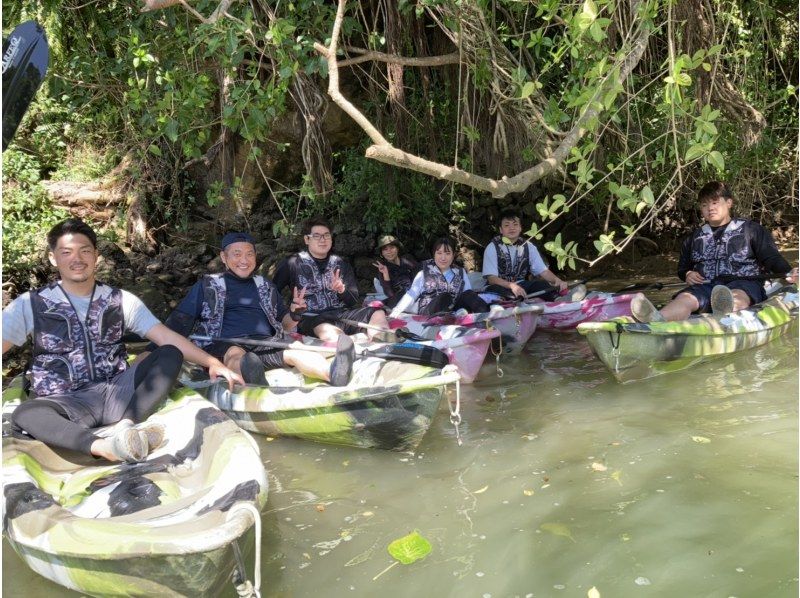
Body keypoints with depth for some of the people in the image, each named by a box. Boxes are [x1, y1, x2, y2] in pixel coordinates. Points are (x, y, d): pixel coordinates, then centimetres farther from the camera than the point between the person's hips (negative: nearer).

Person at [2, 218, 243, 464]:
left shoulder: (121, 300, 7)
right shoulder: (31, 304, 4)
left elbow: (166, 337, 2)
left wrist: (212, 362, -9)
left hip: (116, 393, 2)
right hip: (66, 405, -2)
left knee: (170, 355, -18)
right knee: (24, 414, -33)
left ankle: (125, 426, -34)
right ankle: (105, 446, -48)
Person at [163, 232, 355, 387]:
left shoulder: (265, 286, 26)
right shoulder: (207, 285, 17)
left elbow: (285, 324, 27)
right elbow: (179, 322, 10)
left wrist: (294, 314, 3)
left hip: (266, 345, 3)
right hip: (224, 346, -3)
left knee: (296, 348, -29)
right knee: (236, 354, -38)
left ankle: (333, 373, -57)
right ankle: (255, 387, -72)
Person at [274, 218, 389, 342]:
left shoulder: (341, 264, 15)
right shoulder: (293, 263, 4)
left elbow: (354, 301, 13)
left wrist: (342, 291, -8)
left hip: (342, 314, 5)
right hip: (311, 318, -4)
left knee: (378, 314, -19)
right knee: (330, 332, -40)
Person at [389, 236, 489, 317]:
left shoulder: (460, 273, 17)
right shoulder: (424, 273, 11)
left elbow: (470, 295, 8)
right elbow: (411, 295, 6)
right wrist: (395, 312, -7)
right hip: (429, 313, -2)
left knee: (468, 294, -23)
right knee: (445, 297, -30)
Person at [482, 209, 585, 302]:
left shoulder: (529, 247, 6)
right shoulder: (492, 247, -6)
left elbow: (542, 270, 0)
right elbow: (491, 277, -14)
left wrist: (557, 280, -21)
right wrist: (512, 285, -32)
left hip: (522, 287, 4)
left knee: (540, 284, -24)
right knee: (493, 289, -37)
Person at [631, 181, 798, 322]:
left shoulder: (751, 229, 20)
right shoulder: (695, 238, 29)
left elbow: (771, 257, 11)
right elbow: (683, 266, 34)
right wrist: (687, 274, 9)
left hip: (743, 282, -1)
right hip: (706, 285, 2)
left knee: (738, 296, -41)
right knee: (685, 297, -35)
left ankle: (727, 313, -78)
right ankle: (657, 319, -67)